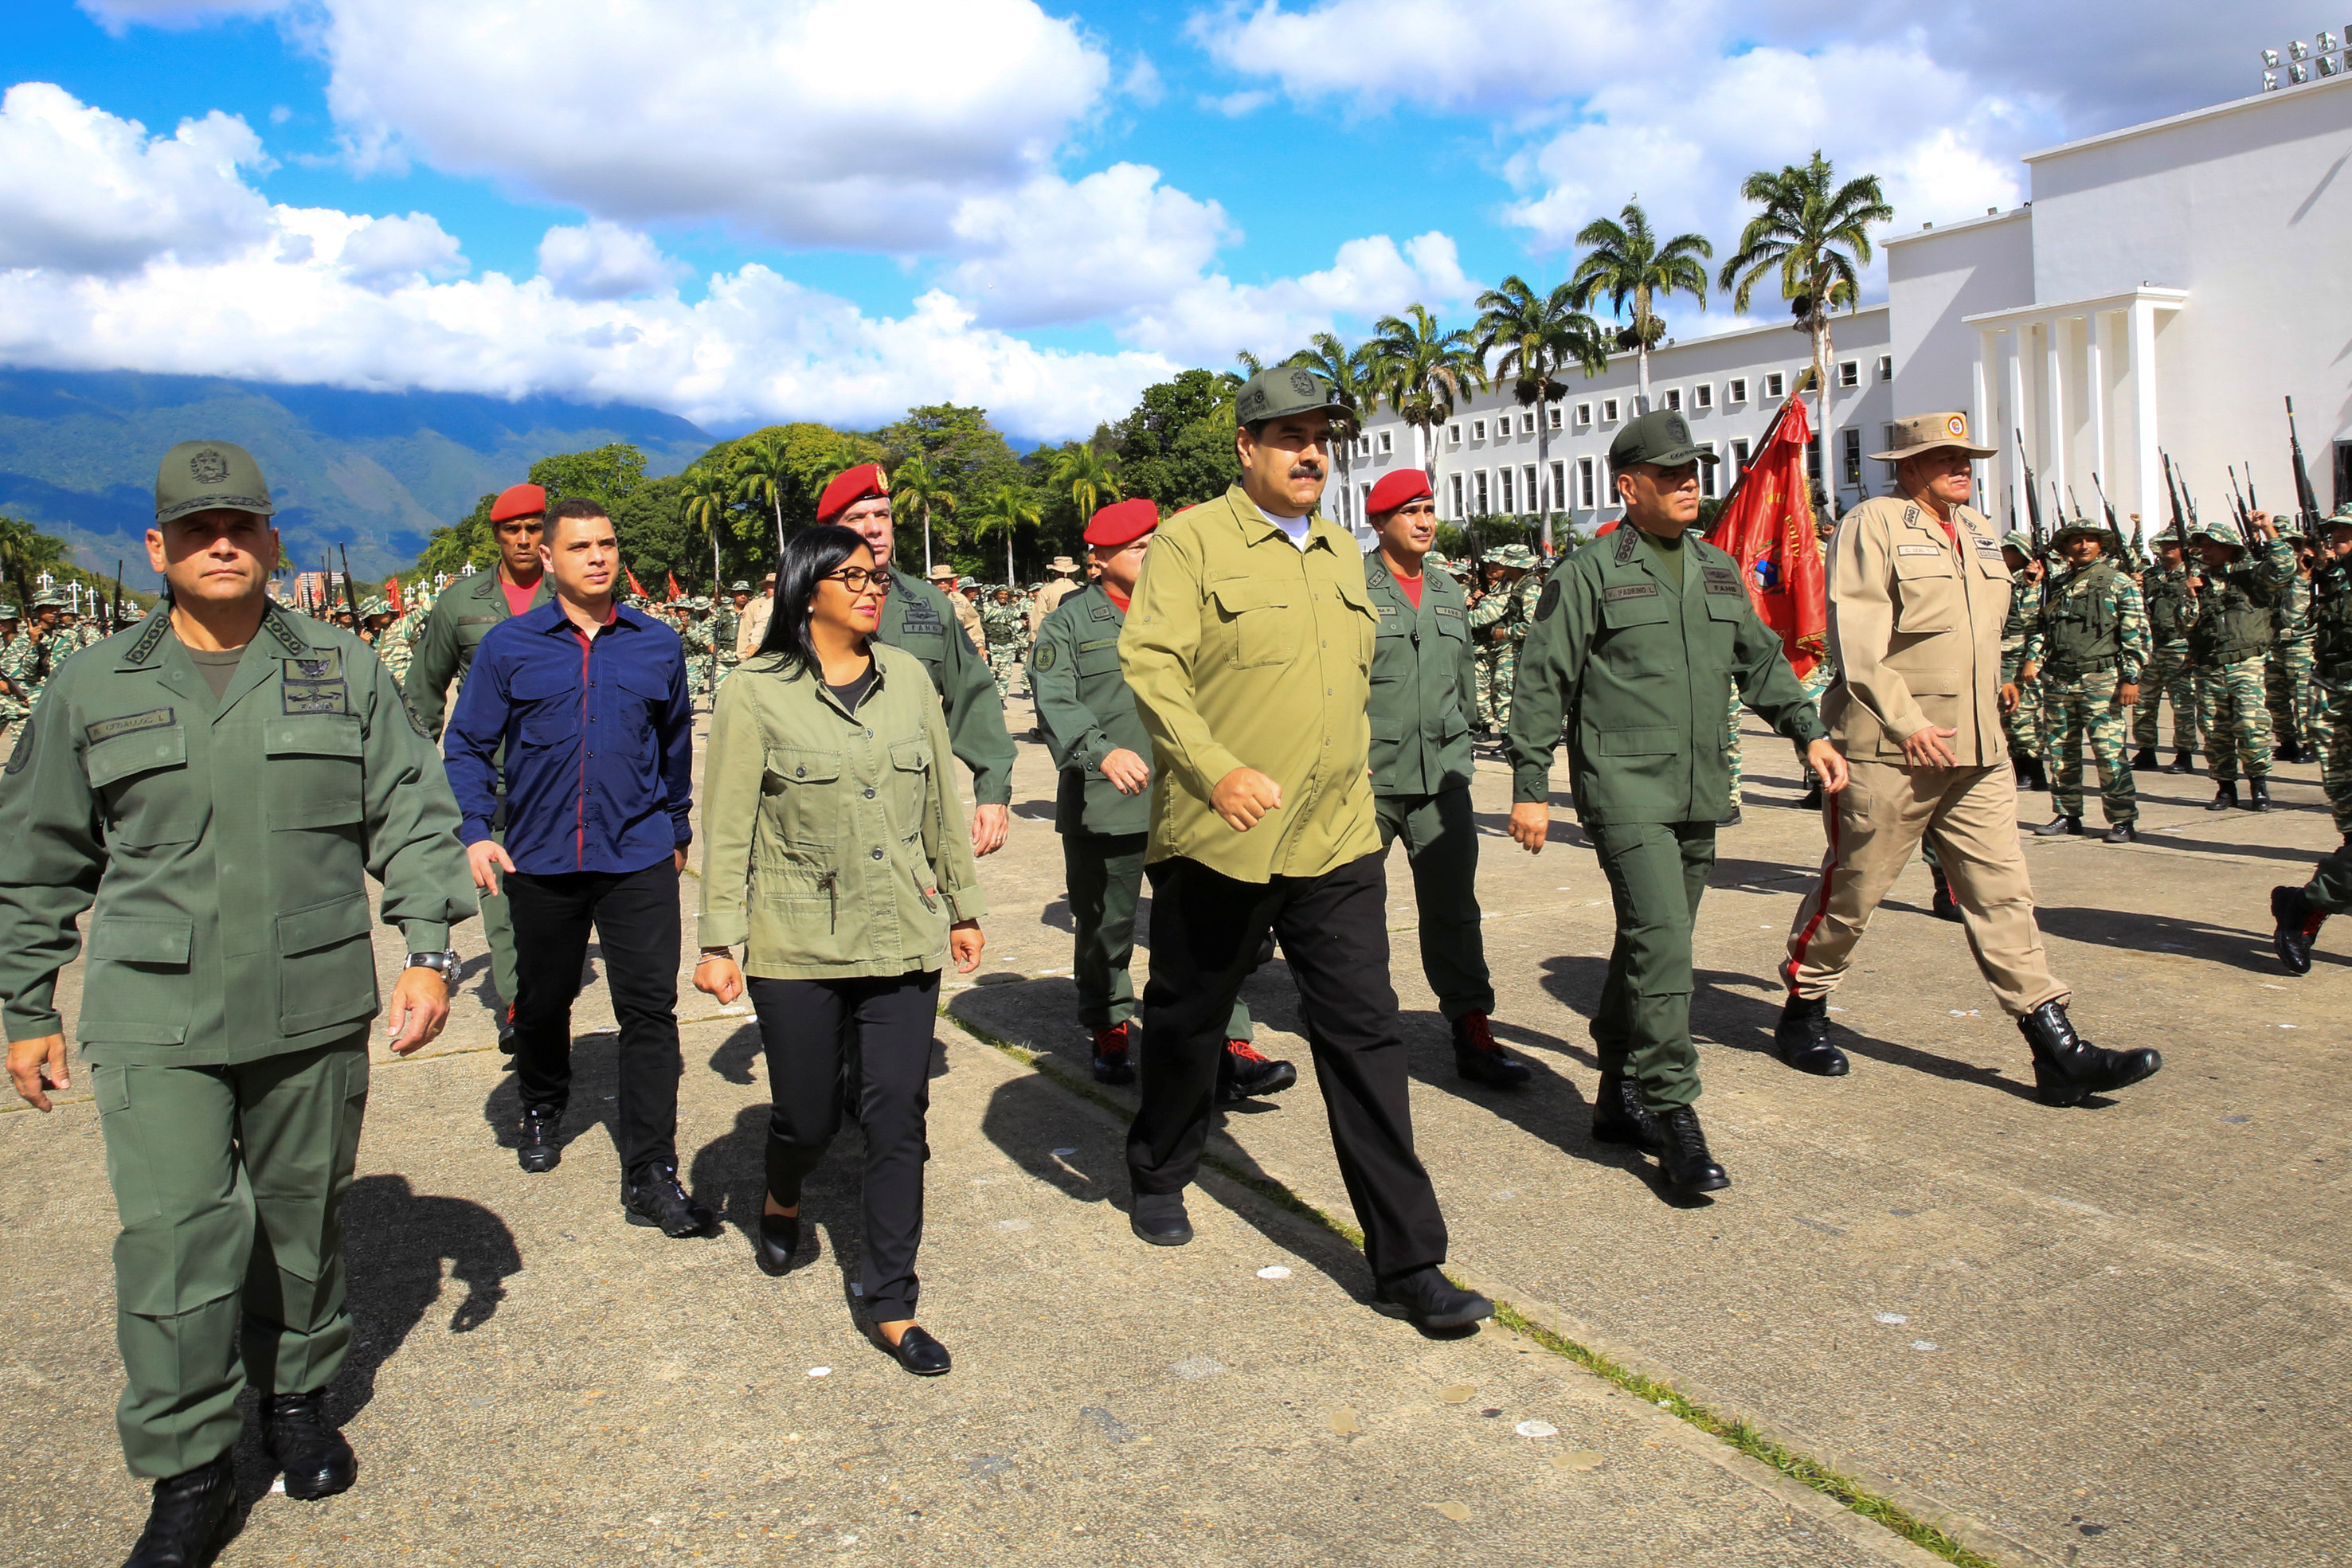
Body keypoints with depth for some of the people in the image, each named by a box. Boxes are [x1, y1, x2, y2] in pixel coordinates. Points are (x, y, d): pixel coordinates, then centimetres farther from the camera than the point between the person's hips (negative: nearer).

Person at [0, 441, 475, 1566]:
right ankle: (188, 1478, 9)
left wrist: (429, 951, -4)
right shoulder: (94, 688, 6)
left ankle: (297, 1400, 35)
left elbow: (413, 815, 5)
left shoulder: (345, 672, 5)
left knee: (304, 1218, 13)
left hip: (317, 1011, 1)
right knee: (174, 1238, -6)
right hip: (155, 1021, -1)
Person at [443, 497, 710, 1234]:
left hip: (639, 860, 0)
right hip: (541, 861, 1)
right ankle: (542, 1109, 45)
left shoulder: (656, 643, 5)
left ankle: (650, 1174, -1)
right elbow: (467, 745, 4)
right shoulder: (509, 645, 0)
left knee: (650, 1008, -7)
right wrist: (475, 832, -8)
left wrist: (677, 828, 23)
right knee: (542, 1001, 18)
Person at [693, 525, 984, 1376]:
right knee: (808, 1113, 9)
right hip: (796, 945, -3)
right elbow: (728, 828, -4)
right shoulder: (756, 694, -4)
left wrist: (964, 906, 16)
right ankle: (781, 1202, 45)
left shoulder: (908, 678, 7)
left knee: (897, 1115, 0)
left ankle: (890, 1302, 13)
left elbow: (941, 804, 14)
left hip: (903, 938, 3)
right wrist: (718, 941, -7)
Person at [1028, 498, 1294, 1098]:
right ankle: (1109, 1033, 32)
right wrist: (1102, 751, -30)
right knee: (1104, 929, 12)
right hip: (1102, 804, -2)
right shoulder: (1070, 621, 2)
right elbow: (1055, 703, -12)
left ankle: (1229, 1049, -5)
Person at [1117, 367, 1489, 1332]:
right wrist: (1217, 770, -28)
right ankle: (1158, 1176, 41)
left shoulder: (1342, 553, 15)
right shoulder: (1192, 541, -7)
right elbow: (1147, 663, -17)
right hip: (1217, 843, -4)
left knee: (1364, 1036, 0)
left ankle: (1407, 1266, 5)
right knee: (1188, 1021, 14)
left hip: (1337, 845, 5)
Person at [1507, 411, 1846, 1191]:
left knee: (1651, 947, 12)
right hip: (1625, 792, -7)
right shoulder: (1587, 575, -4)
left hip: (1700, 797, 7)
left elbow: (1761, 660, 25)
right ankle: (1674, 1119, -10)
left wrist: (1809, 731, 13)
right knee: (1662, 946, -16)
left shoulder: (1719, 571, 16)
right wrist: (1529, 789, -6)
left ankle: (1620, 1098, 24)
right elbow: (1541, 684, -4)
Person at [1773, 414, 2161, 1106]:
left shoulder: (1979, 531, 17)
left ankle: (2059, 1052, 4)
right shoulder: (1872, 524, -8)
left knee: (2003, 893, 4)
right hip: (1888, 752, -7)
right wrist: (1907, 722, -21)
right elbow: (1855, 637, -17)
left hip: (1979, 753, 7)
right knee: (1851, 890, 3)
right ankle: (1802, 1011, 22)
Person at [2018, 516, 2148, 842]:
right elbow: (2040, 627, 18)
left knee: (2109, 751, -8)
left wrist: (2131, 679, -10)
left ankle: (2124, 820, -3)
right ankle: (2067, 815, 18)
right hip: (2058, 680, 5)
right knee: (2060, 751, 8)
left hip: (2100, 680, -5)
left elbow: (2136, 634, -3)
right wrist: (2033, 658, 0)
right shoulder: (2056, 585, 14)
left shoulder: (2118, 583, 0)